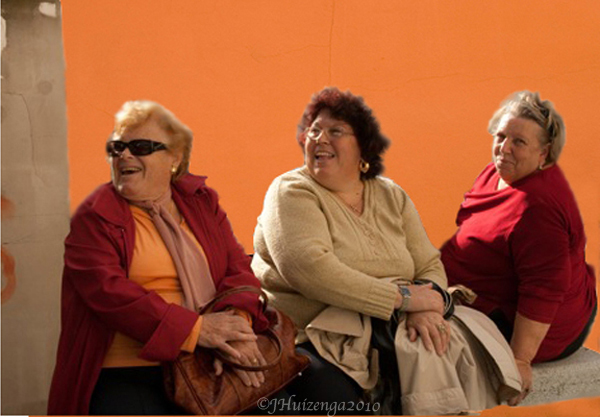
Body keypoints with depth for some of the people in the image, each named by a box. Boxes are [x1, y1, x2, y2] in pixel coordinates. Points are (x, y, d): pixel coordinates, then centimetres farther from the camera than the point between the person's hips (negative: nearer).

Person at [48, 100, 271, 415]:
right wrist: (196, 328, -20)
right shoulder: (94, 217, 1)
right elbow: (108, 290, -13)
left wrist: (238, 322, -16)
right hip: (127, 374, -3)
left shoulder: (202, 202, 14)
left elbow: (237, 267, 6)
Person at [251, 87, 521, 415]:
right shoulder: (291, 192, -3)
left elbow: (430, 265, 11)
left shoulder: (391, 196, 14)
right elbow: (309, 269, -19)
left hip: (391, 331, 5)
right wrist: (402, 297, -17)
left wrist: (427, 306, -13)